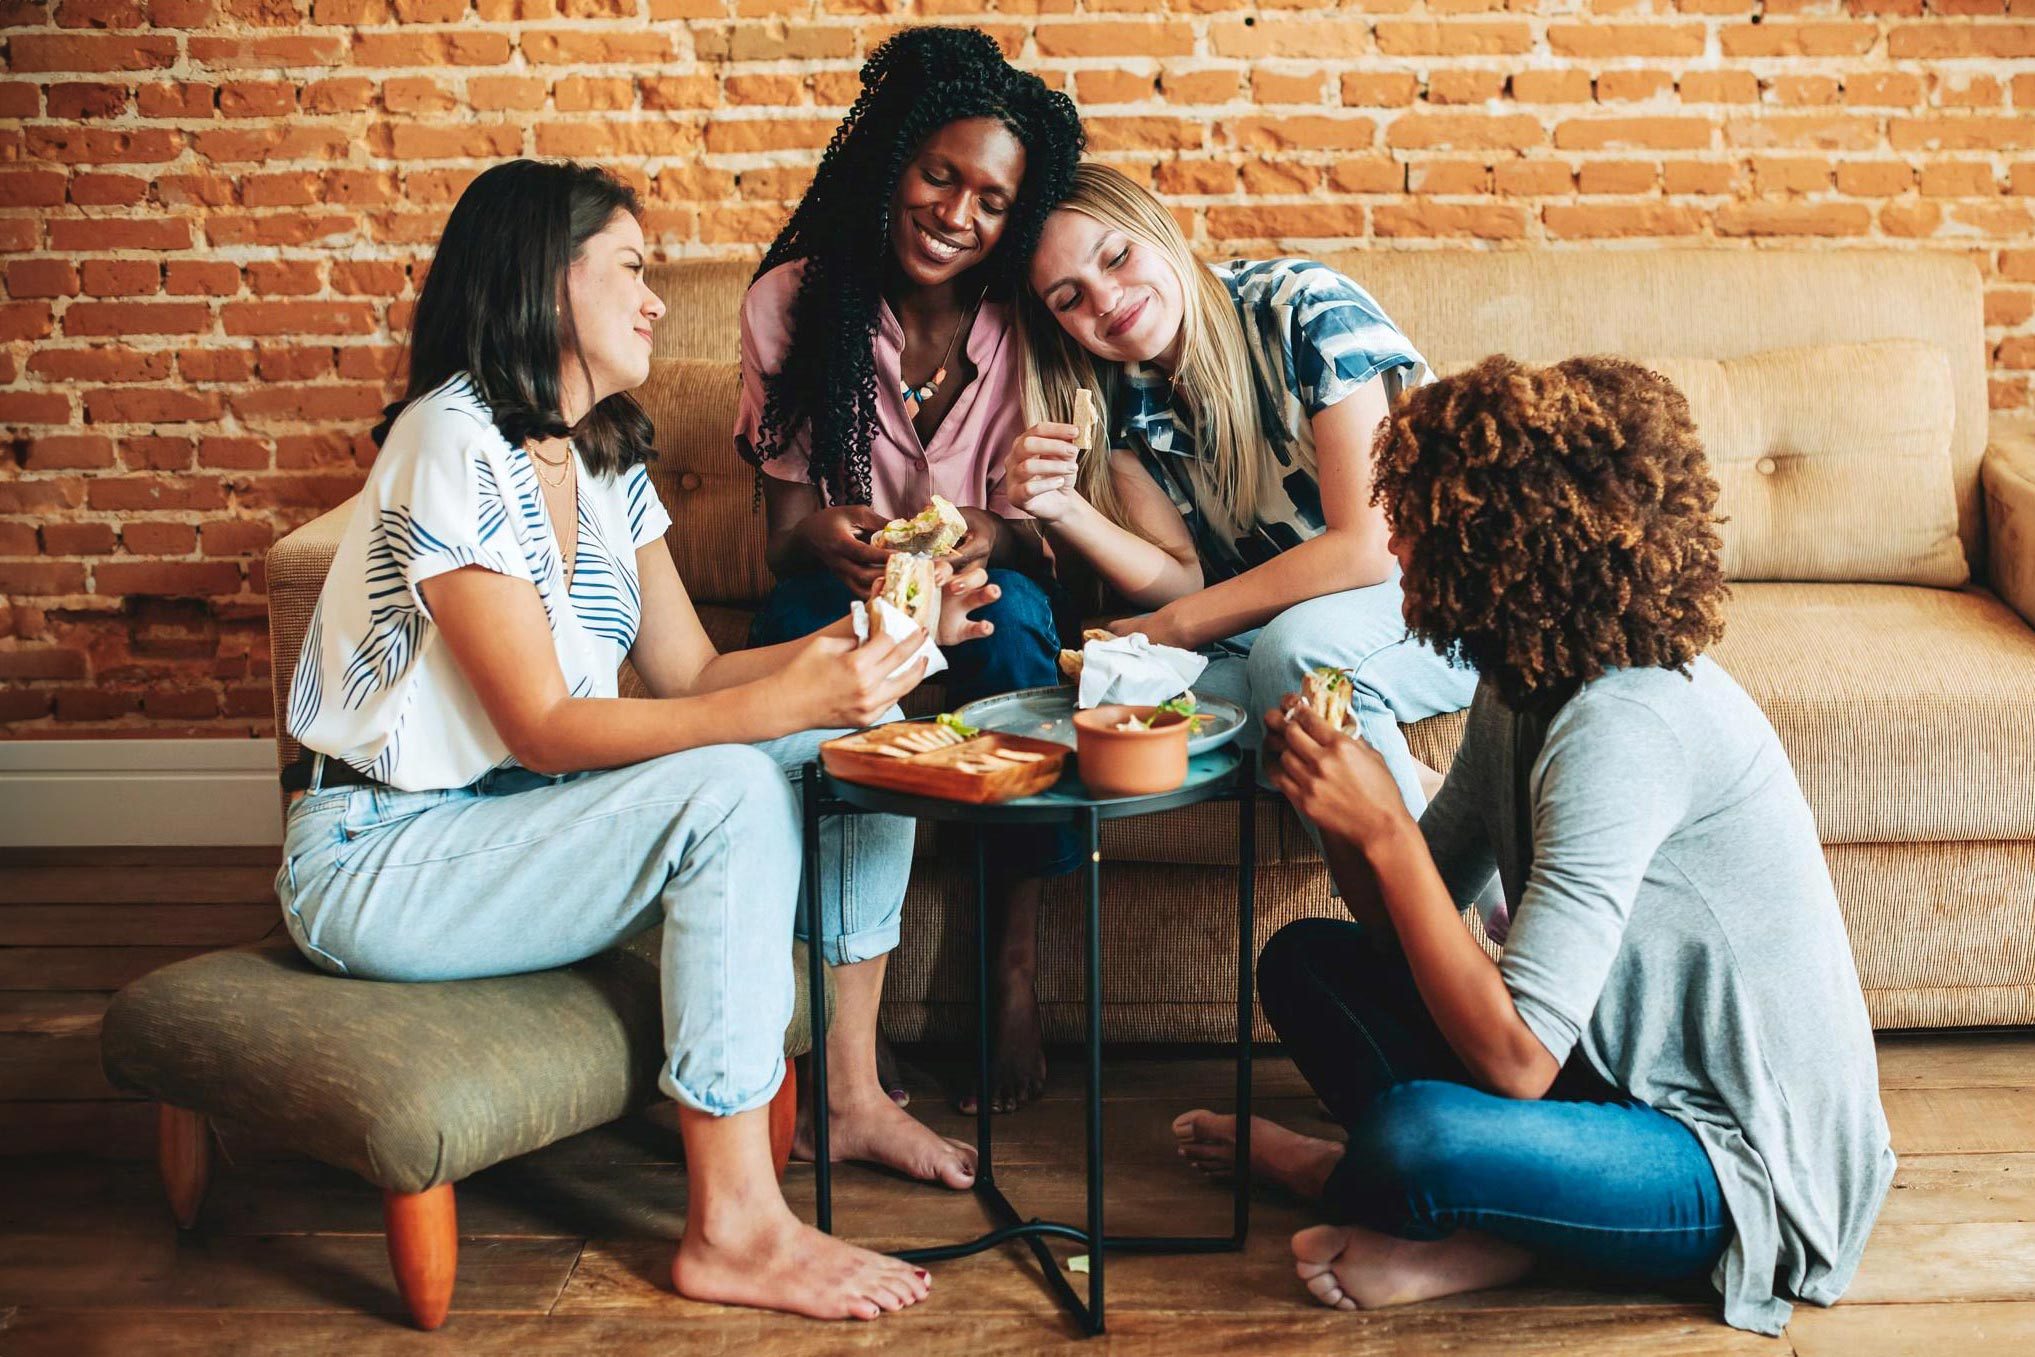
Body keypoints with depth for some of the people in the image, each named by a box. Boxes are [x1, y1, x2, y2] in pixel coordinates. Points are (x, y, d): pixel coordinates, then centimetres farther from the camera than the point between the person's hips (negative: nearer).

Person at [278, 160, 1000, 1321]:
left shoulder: (605, 463, 9)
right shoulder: (455, 445, -20)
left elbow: (692, 678, 4)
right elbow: (545, 729, -24)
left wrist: (865, 635, -11)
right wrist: (787, 700, -33)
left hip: (525, 817, 9)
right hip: (378, 863, -9)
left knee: (864, 735, -2)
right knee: (731, 793, -30)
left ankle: (851, 1094, 7)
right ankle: (734, 1228, -24)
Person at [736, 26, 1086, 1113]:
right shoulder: (795, 302, -9)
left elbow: (1033, 535, -7)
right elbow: (785, 524, -8)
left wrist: (988, 540, -32)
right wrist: (829, 538, -33)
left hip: (985, 587, 0)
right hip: (845, 584, 0)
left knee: (1011, 615, -35)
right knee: (807, 617, -35)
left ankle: (1014, 974, -26)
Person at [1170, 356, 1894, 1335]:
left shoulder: (1625, 730, -28)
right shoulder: (1525, 687, 1)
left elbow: (1516, 1059, -30)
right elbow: (1408, 915, 5)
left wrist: (1385, 830, -28)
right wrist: (1339, 806, -13)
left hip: (1750, 1169, -9)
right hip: (1614, 1067, 9)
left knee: (1413, 1139, -34)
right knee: (1304, 959, 9)